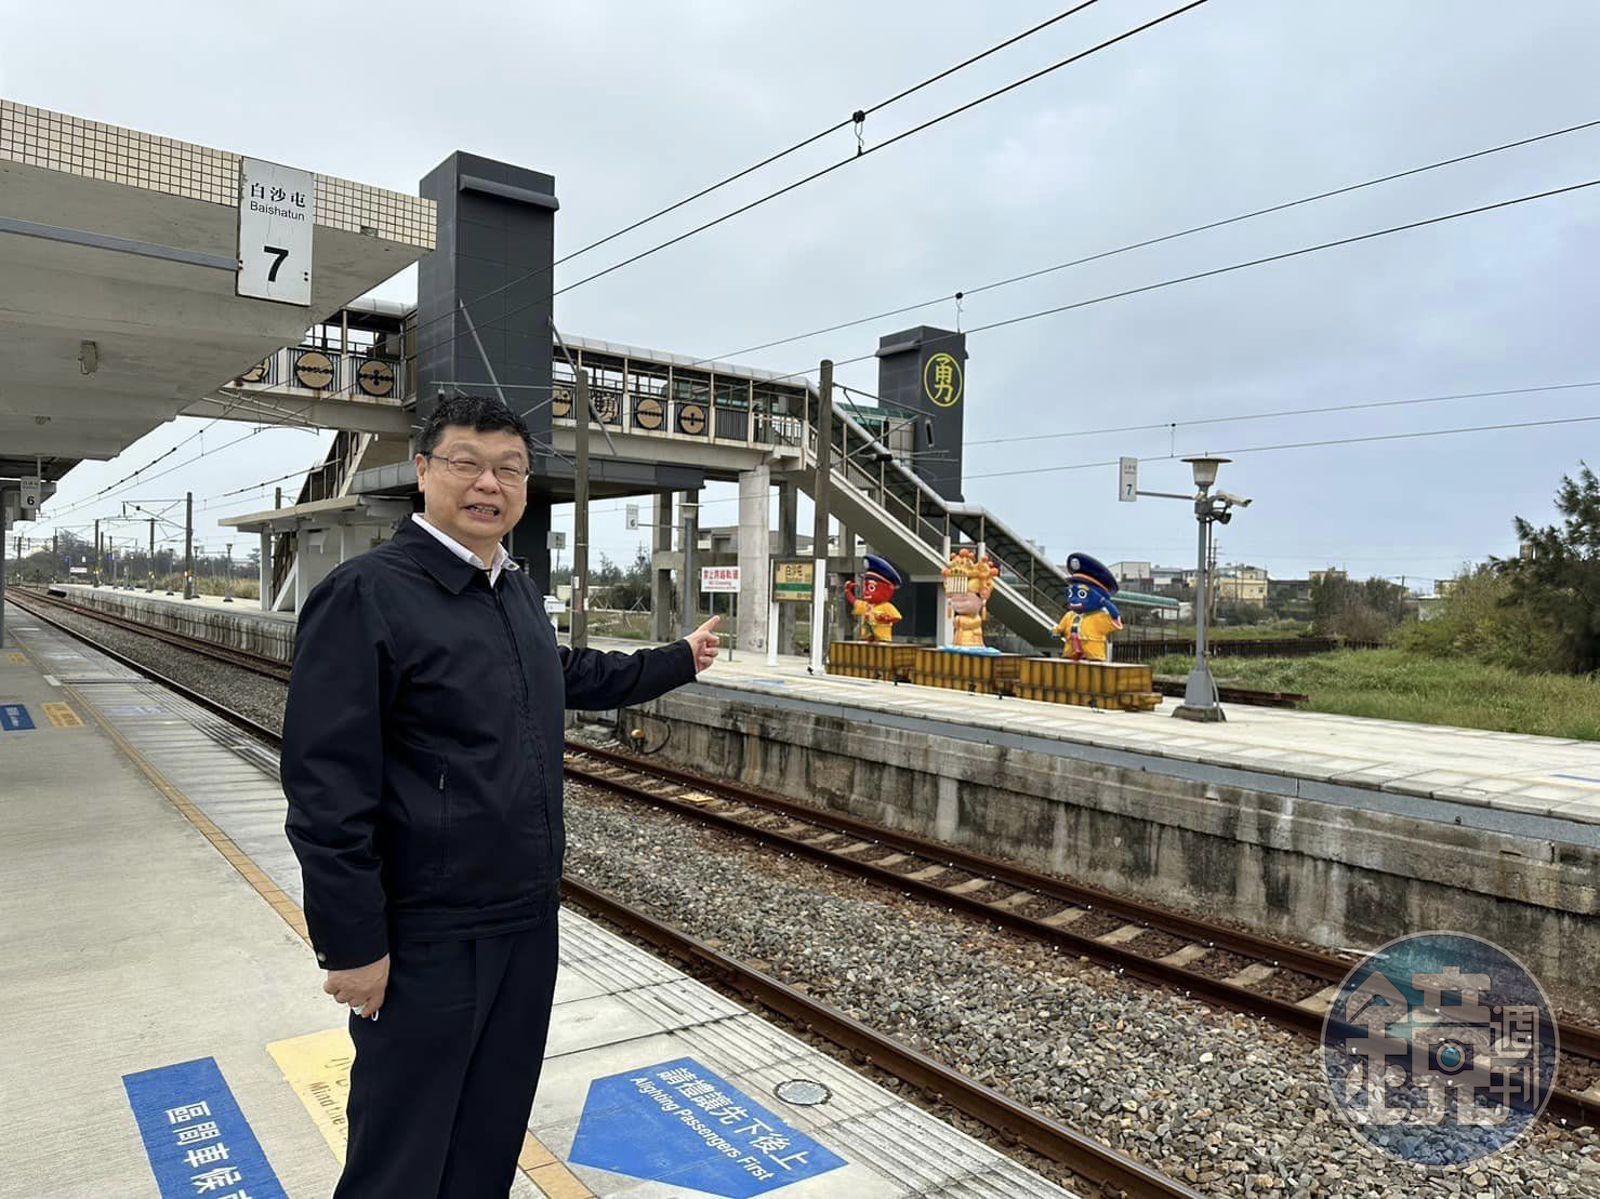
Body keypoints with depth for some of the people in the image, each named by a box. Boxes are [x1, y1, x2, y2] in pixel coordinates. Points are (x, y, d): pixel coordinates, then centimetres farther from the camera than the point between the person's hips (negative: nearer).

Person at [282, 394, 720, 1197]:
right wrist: (353, 942, -19)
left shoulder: (520, 592, 7)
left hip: (529, 917, 8)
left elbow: (565, 674, 27)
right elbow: (326, 786, -20)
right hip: (427, 936, -7)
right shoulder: (365, 594, -17)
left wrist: (676, 661, 35)